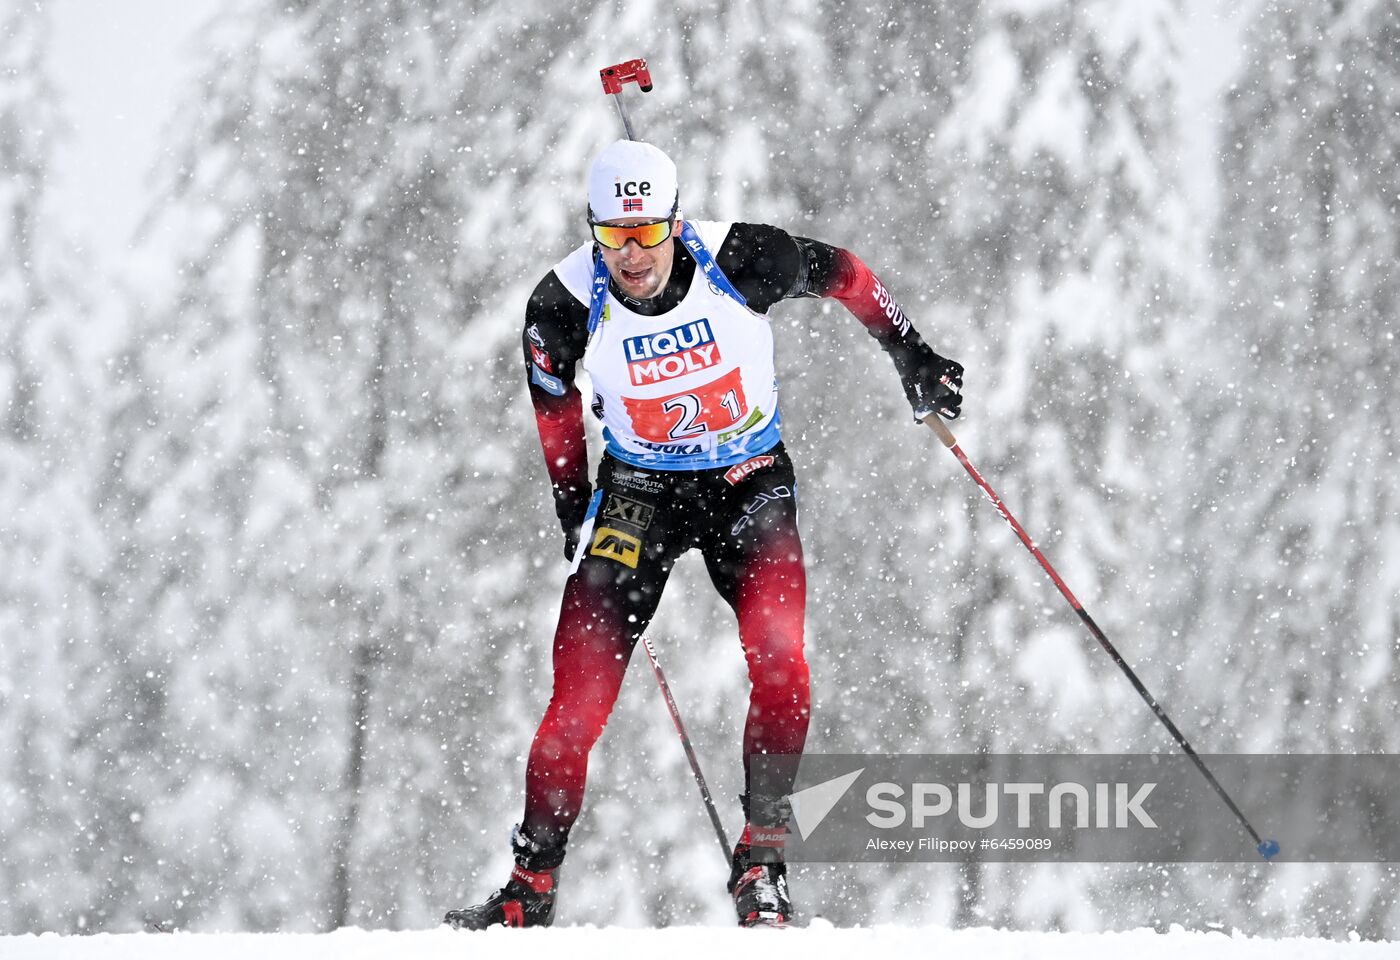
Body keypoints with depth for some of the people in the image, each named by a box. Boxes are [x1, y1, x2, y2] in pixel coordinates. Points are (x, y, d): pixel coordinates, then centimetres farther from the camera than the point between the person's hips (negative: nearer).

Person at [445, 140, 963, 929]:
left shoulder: (740, 261, -21)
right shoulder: (567, 307, -17)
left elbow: (840, 272, -1)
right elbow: (556, 407, 3)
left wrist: (910, 355, 5)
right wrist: (575, 518, 11)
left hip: (752, 484, -1)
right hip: (639, 492, 1)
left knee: (778, 658, -23)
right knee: (582, 690, -10)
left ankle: (763, 860, -12)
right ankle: (531, 887, 1)